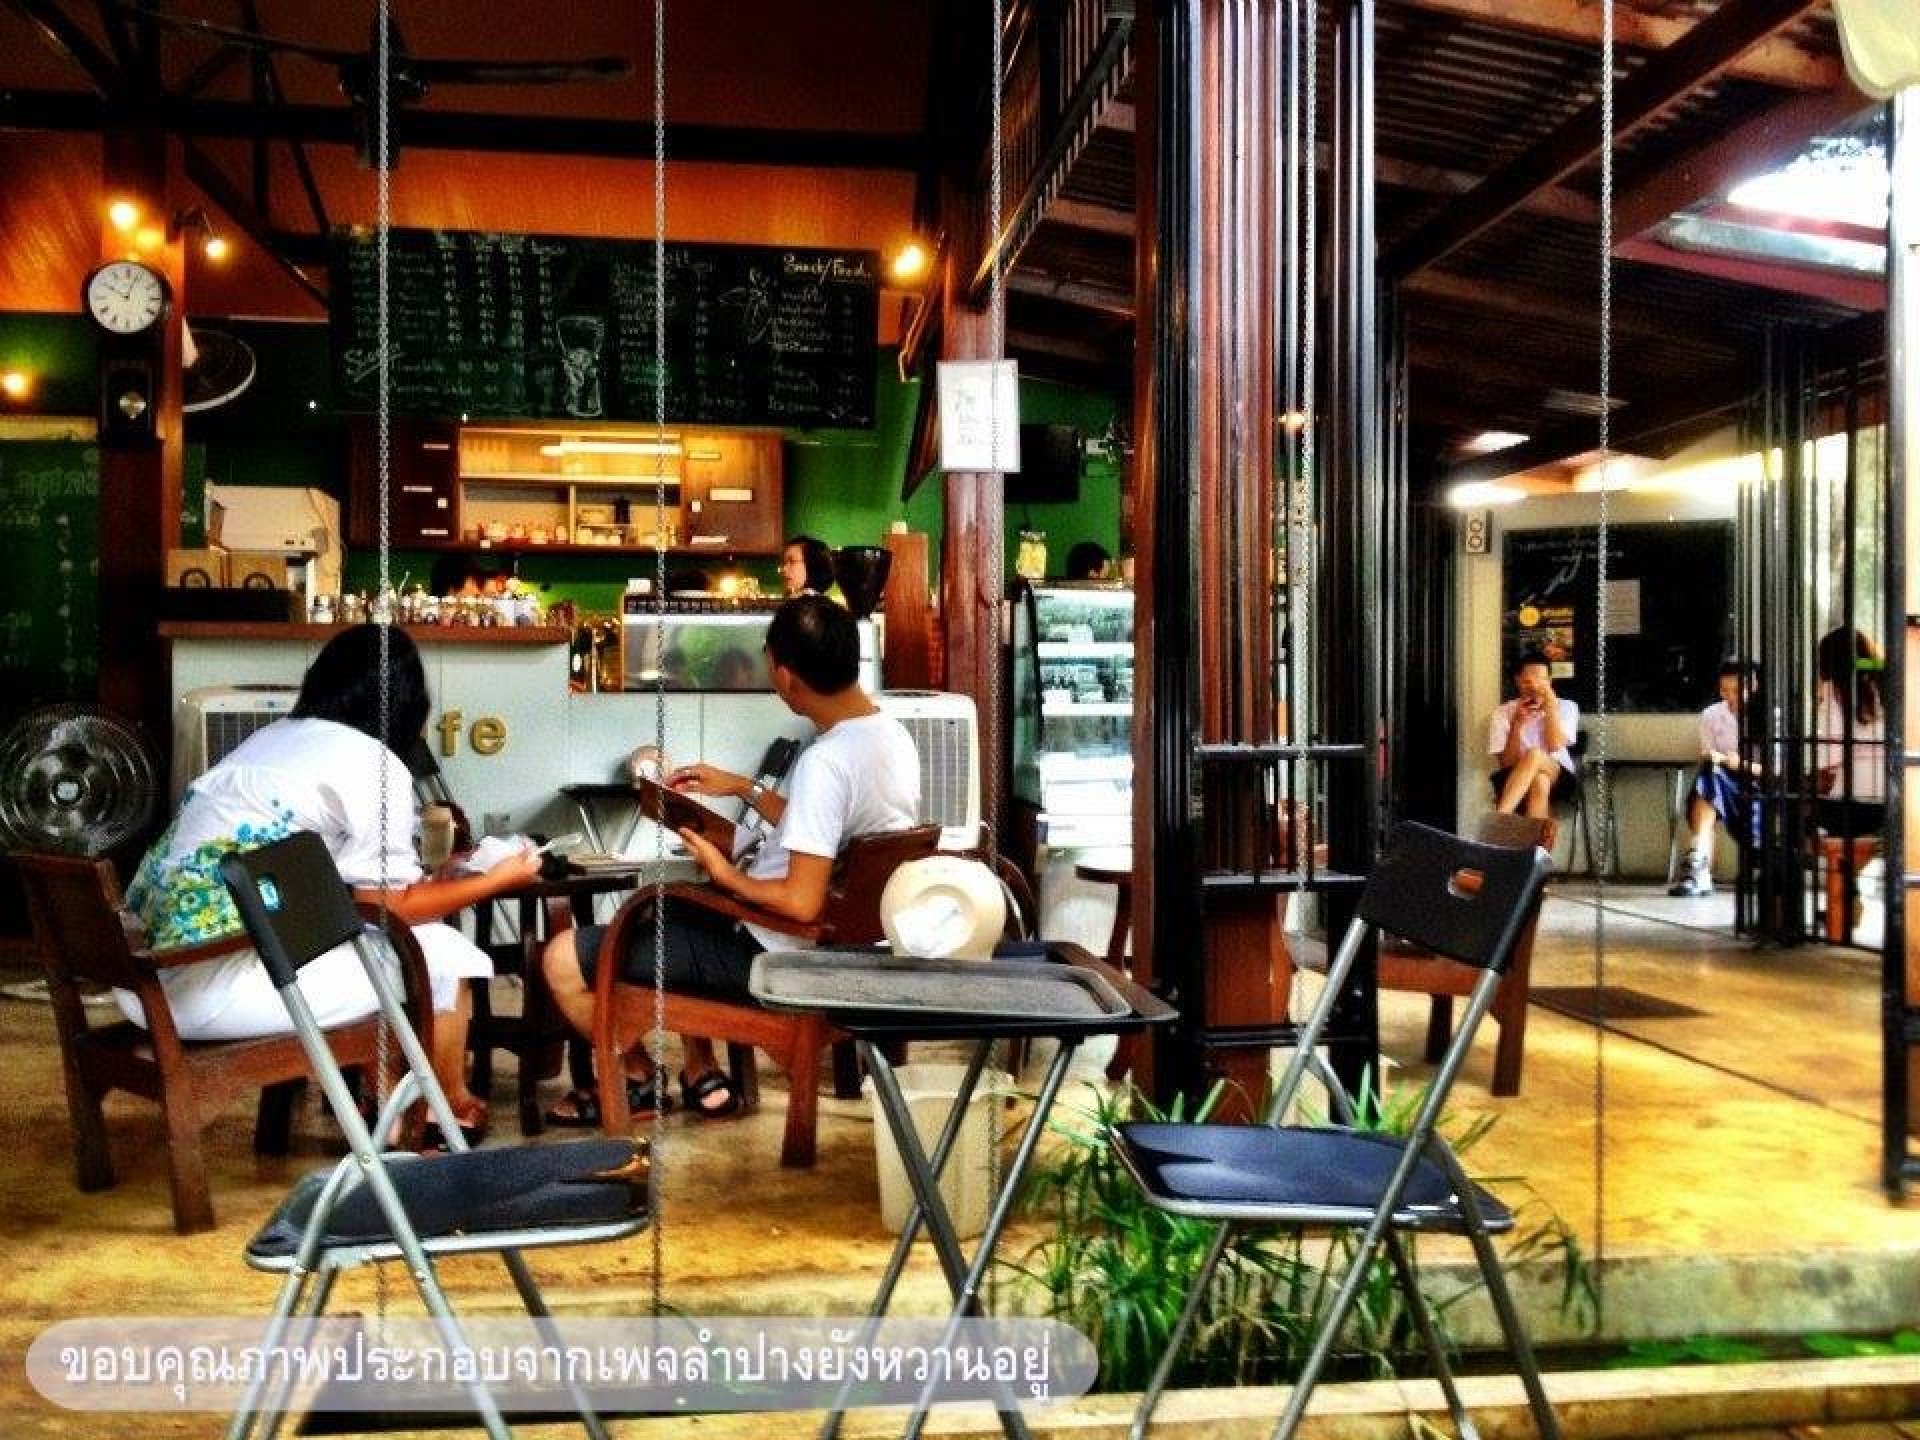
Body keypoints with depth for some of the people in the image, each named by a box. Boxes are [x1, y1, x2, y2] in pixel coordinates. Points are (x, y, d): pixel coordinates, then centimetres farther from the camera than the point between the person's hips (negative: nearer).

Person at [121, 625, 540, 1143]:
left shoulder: (267, 738, 19)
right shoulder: (374, 763, -6)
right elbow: (389, 907, -4)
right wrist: (498, 879, 9)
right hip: (217, 991, -9)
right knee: (441, 953, 6)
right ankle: (453, 1112, 28)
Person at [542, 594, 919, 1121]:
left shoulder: (825, 761, -29)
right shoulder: (890, 732, 0)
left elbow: (801, 902, -30)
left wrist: (729, 876, -13)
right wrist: (744, 788, 15)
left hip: (770, 955, -10)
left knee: (564, 958, -3)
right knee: (673, 911, 34)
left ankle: (640, 1081, 20)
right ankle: (702, 1077, 31)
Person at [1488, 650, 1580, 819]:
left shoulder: (1566, 707, 7)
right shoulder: (1503, 714, 5)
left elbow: (1554, 746, -10)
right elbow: (1506, 762, -3)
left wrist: (1550, 705, -9)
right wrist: (1517, 726, -16)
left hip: (1558, 776, 0)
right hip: (1512, 781, 0)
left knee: (1534, 755, -36)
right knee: (1539, 784, -39)